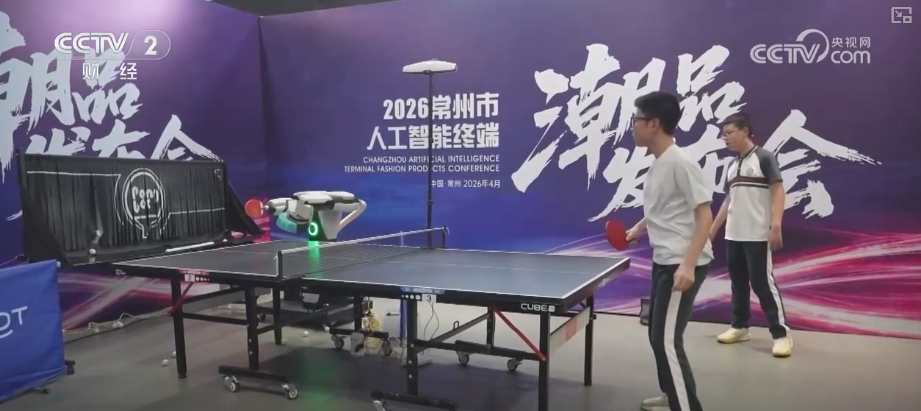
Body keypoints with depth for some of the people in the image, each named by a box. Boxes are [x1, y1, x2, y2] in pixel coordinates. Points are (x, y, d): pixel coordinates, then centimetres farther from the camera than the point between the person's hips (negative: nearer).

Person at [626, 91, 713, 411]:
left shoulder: (681, 163, -18)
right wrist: (637, 229, 10)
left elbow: (704, 216, -19)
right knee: (658, 335, 18)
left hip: (683, 264, -10)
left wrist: (688, 265, -26)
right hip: (664, 261, 10)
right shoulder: (657, 164, 9)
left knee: (667, 341, -9)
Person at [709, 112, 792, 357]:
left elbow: (778, 192, -11)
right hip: (733, 235, 7)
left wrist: (776, 226, -21)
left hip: (757, 235, -7)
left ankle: (781, 334, 1)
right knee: (738, 282, 12)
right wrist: (713, 229, 18)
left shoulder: (764, 158, -6)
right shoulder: (732, 165, 14)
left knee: (763, 283, -7)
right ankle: (740, 327, 22)